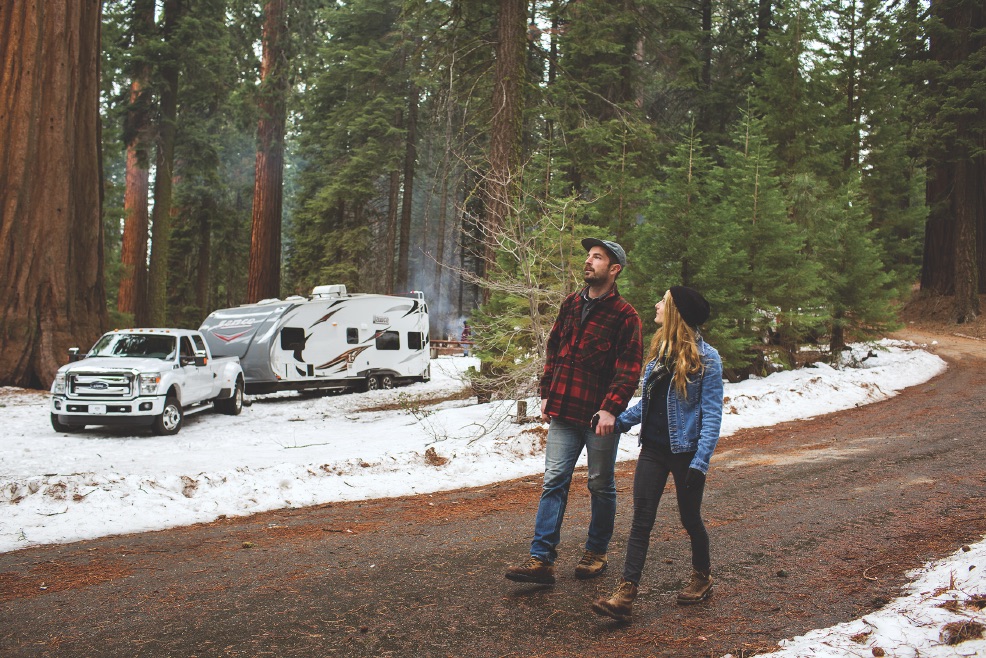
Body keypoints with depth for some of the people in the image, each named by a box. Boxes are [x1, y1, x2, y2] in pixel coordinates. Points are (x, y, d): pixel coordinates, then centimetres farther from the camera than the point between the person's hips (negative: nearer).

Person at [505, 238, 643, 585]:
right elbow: (553, 350, 17)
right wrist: (547, 394, 11)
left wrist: (611, 409, -19)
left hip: (600, 416, -4)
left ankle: (596, 553, 25)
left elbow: (629, 368, -11)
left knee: (601, 485, 9)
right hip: (564, 412, 5)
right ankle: (542, 559, -1)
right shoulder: (570, 305, 11)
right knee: (554, 481, -1)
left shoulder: (624, 315, -7)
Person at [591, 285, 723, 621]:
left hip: (684, 451, -6)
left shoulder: (706, 357, -12)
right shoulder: (660, 350, 8)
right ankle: (625, 594, -4)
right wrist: (621, 421, 4)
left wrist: (700, 461, -19)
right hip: (653, 448, 6)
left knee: (689, 518, 11)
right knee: (641, 519, -1)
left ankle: (702, 577, 35)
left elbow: (711, 413, -13)